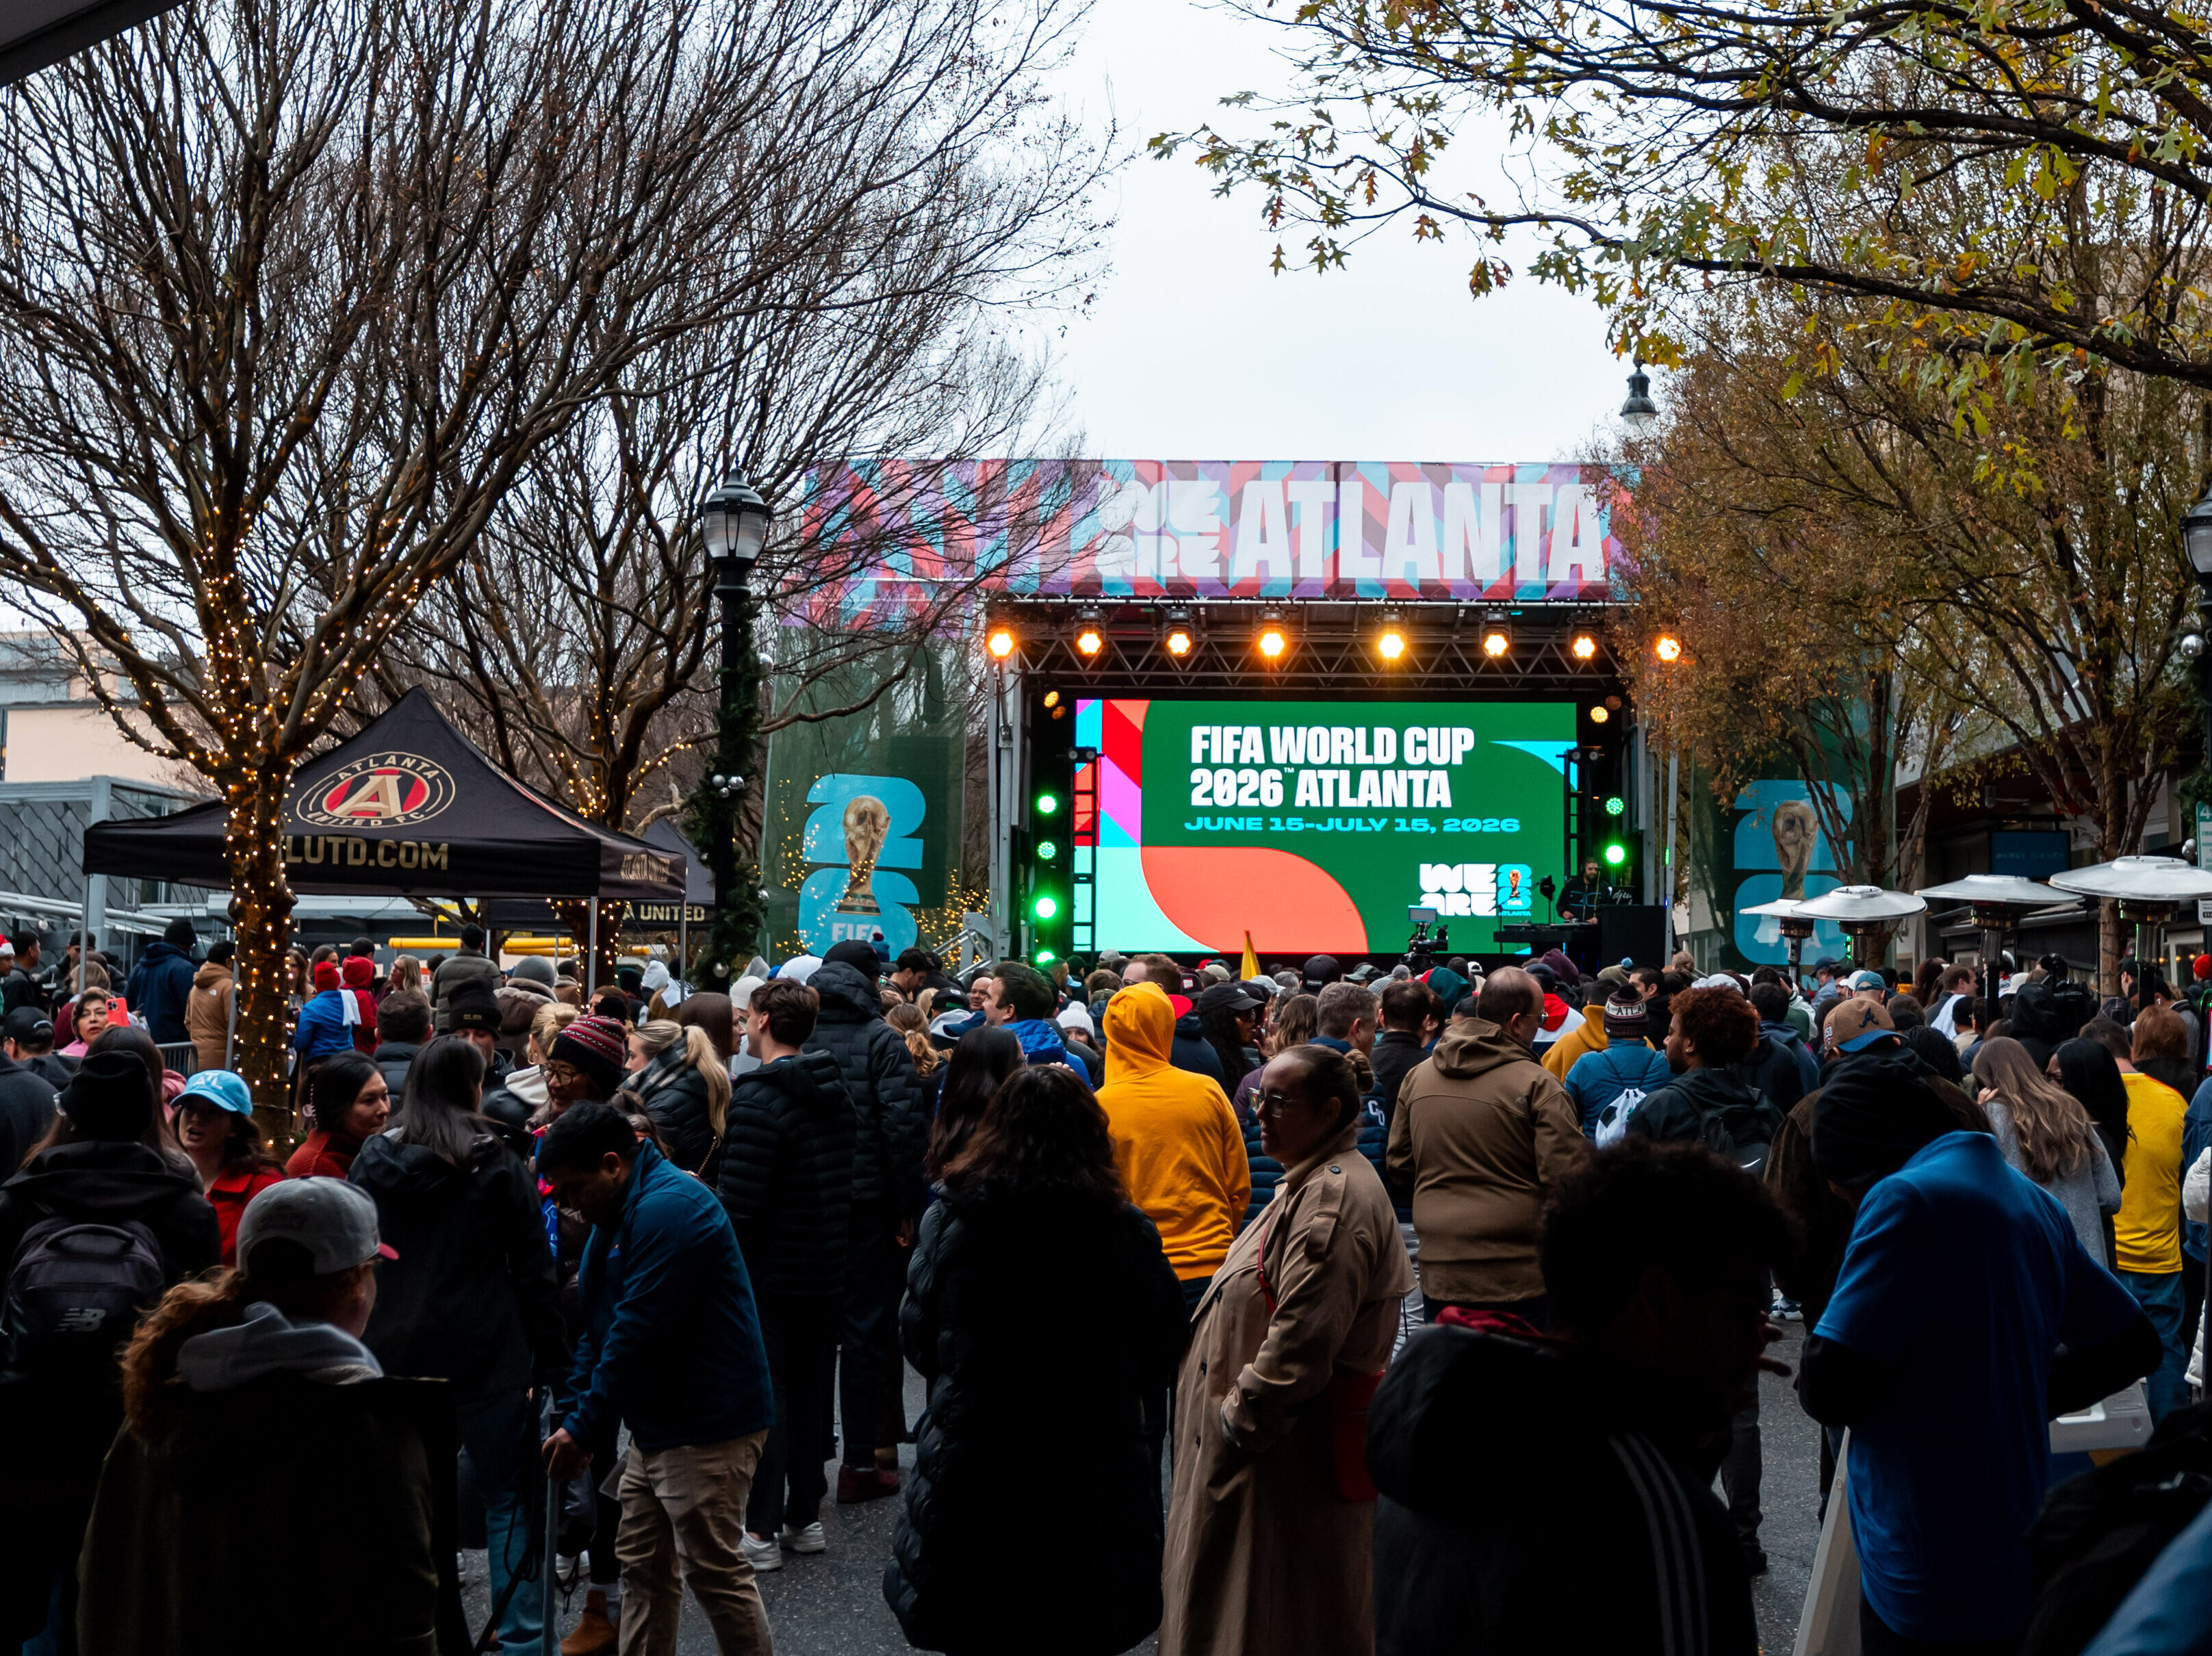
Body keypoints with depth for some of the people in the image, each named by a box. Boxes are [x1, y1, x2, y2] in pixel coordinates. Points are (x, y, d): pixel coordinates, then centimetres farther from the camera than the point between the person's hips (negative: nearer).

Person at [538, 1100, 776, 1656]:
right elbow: (598, 1326, 16)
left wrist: (583, 1427, -18)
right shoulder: (618, 1214, 13)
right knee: (643, 1564, 15)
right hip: (656, 1423, 10)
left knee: (715, 1572, -2)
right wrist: (570, 1411, 8)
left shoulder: (669, 1208, -21)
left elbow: (639, 1332, -24)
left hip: (706, 1426, -10)